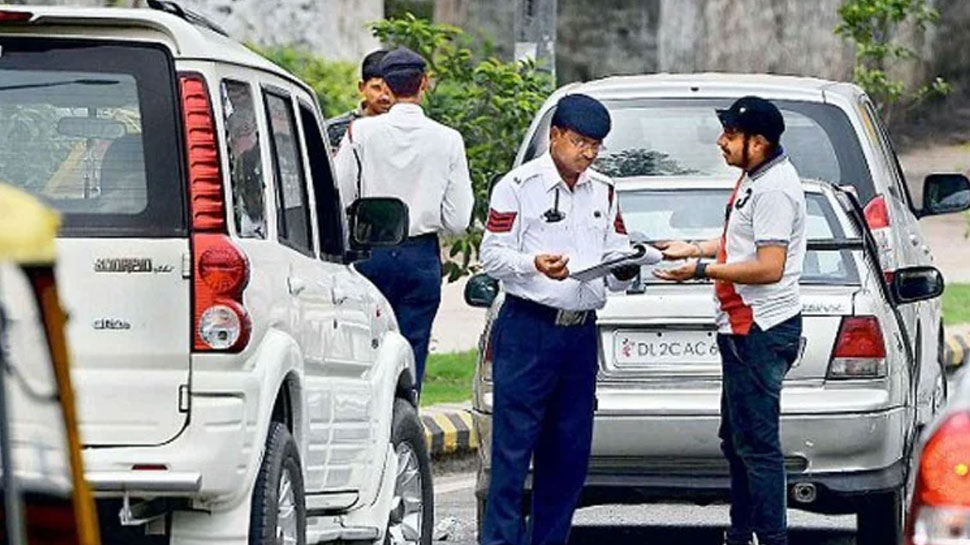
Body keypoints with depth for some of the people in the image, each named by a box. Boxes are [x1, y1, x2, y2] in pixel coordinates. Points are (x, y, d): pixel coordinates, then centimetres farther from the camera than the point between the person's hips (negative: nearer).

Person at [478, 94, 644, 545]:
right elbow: (492, 255, -5)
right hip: (528, 328, -6)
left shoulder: (603, 191, 16)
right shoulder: (518, 186, -2)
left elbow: (616, 255, 19)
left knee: (570, 451, 8)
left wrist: (624, 269, -5)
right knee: (514, 445, -9)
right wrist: (534, 264, -23)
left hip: (580, 332, 6)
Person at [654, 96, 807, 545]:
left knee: (756, 443, -10)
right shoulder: (754, 177, 14)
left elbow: (769, 267, -24)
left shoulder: (773, 189, -19)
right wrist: (693, 249, 19)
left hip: (762, 330, -11)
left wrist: (702, 270, -20)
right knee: (736, 440, 18)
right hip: (743, 326, 11)